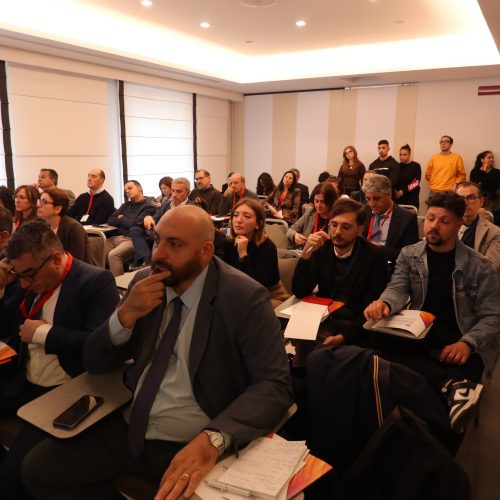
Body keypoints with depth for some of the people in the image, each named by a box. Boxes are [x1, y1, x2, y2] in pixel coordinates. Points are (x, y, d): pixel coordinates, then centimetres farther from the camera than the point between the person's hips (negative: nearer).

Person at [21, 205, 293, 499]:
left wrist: (213, 439, -33)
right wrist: (126, 314, -15)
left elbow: (275, 385, -19)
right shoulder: (145, 282, 0)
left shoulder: (246, 298, -15)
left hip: (195, 445, -4)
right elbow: (95, 364, 5)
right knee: (37, 467, -3)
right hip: (132, 428, 5)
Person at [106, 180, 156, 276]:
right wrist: (126, 221, -2)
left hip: (133, 240, -7)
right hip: (118, 237, 7)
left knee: (113, 255, -32)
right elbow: (110, 220, 15)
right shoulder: (126, 205, 22)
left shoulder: (148, 206, -2)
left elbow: (135, 223, -13)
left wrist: (121, 218, 6)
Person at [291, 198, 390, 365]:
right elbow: (299, 293, -3)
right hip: (323, 320, 3)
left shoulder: (375, 256, -7)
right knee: (304, 342, -26)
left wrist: (344, 336, -24)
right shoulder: (322, 249, 3)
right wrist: (306, 253, -15)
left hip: (355, 328, -3)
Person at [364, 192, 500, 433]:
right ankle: (454, 384, -39)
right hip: (419, 334, 3)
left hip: (458, 344, -3)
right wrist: (384, 303, -34)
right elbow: (398, 289, -7)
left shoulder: (479, 266, 1)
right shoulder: (408, 254, 8)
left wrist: (468, 343, -23)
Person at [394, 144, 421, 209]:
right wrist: (395, 191, -10)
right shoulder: (398, 166, 11)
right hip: (398, 198, 3)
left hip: (411, 199, -3)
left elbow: (415, 183, -8)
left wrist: (402, 191, -14)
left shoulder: (416, 166, 0)